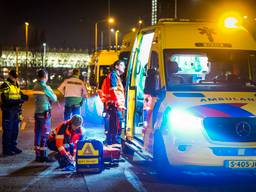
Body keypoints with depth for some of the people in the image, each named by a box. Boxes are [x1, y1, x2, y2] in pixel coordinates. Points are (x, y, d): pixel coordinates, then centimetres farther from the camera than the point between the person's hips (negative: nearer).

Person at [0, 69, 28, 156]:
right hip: (8, 112, -8)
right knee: (7, 131, -2)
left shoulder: (17, 85, 14)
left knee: (15, 130, 14)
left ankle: (13, 147, 25)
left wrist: (23, 97, -1)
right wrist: (19, 100, -24)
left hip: (16, 112, 8)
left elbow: (20, 95, 23)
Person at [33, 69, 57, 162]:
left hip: (37, 113, 7)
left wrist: (48, 100, 2)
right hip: (45, 113, -7)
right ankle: (43, 156, 0)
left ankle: (38, 155, 15)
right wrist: (53, 95, 12)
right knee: (44, 135, -2)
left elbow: (40, 97, 11)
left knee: (38, 134, 10)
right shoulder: (45, 87, -15)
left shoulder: (36, 87, 8)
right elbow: (54, 99, -6)